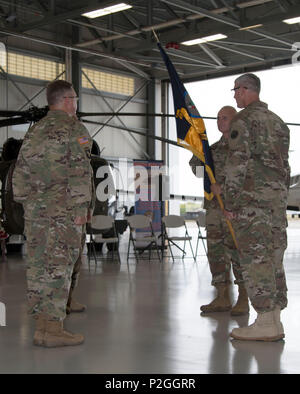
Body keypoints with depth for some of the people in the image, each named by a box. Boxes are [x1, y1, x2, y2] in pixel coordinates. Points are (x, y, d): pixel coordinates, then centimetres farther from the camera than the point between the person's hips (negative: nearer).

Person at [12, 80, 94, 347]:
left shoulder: (35, 130, 18)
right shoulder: (73, 128, -5)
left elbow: (21, 170, 18)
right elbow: (79, 172, -13)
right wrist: (82, 206, -13)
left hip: (35, 207, 7)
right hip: (63, 208, -7)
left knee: (38, 265, 8)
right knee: (59, 265, -7)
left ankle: (42, 325, 13)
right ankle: (53, 328, -7)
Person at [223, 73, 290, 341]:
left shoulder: (244, 120, -5)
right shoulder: (278, 121, 20)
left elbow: (238, 163, -13)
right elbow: (284, 164, 19)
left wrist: (230, 202, -11)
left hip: (252, 197, -8)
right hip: (277, 196, 8)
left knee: (255, 258, -8)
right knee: (273, 257, 7)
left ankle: (265, 322, -10)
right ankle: (275, 322, 9)